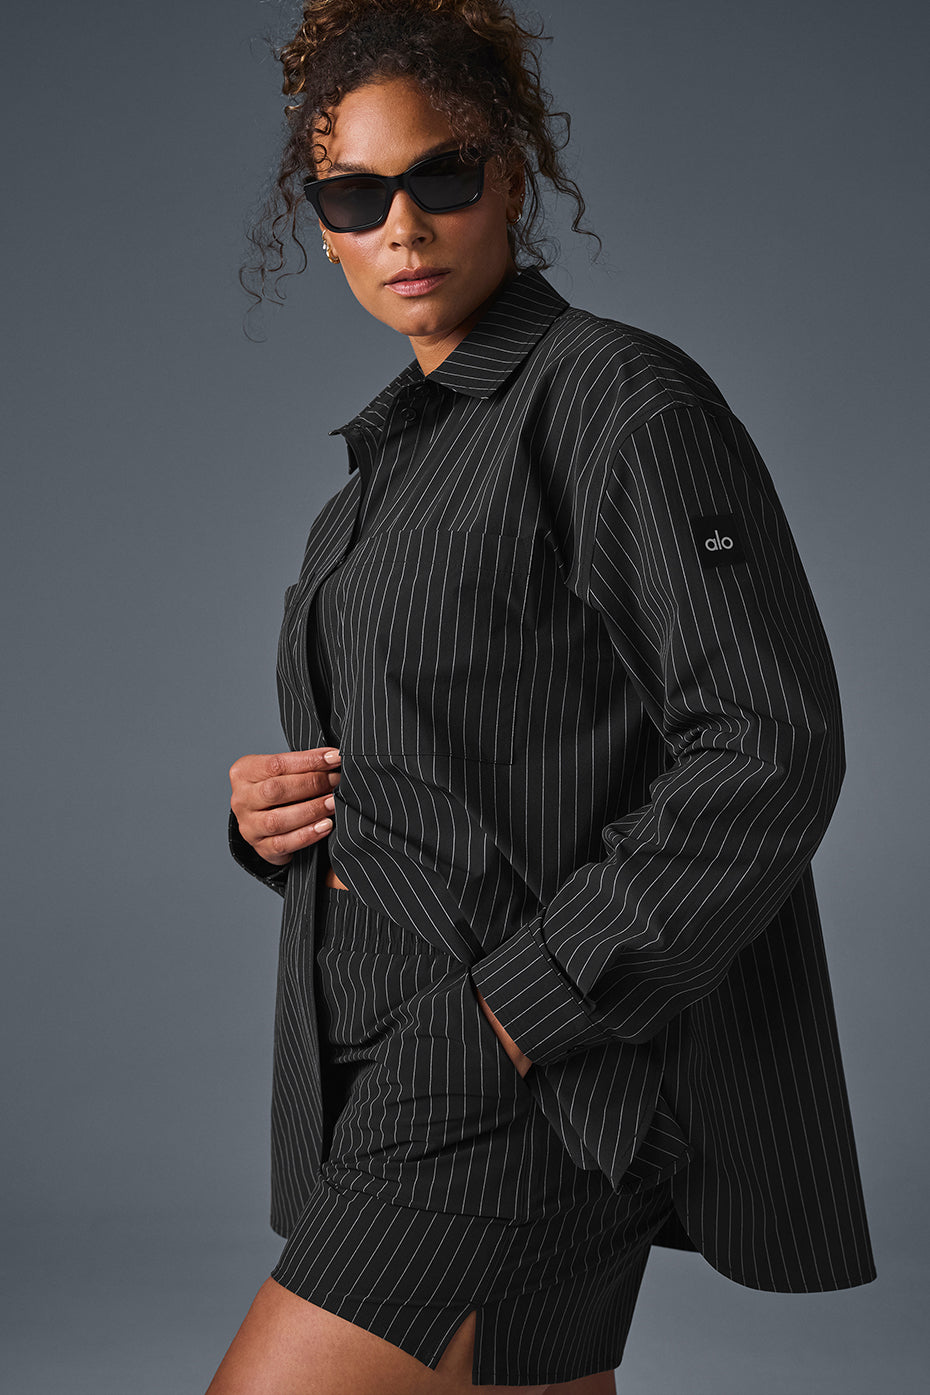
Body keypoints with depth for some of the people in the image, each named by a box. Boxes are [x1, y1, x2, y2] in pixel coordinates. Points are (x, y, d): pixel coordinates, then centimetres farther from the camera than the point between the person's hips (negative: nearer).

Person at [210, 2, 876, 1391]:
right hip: (389, 1078, 8)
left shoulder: (625, 399, -8)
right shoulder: (392, 450, 17)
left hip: (532, 1078, -8)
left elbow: (767, 750, -17)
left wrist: (521, 1009, -19)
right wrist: (269, 812, 3)